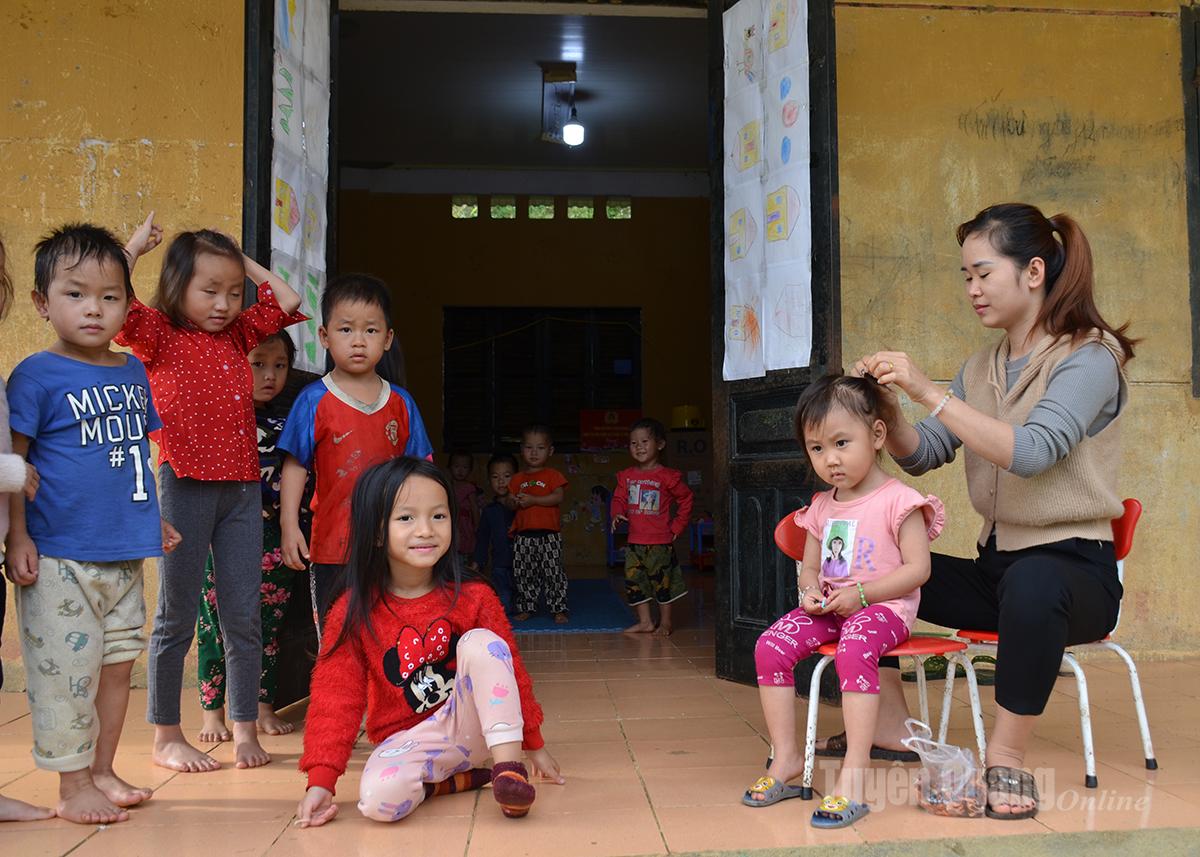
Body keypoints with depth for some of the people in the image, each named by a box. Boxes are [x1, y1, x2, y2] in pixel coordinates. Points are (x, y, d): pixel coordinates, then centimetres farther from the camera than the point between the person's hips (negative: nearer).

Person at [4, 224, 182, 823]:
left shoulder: (132, 371, 10)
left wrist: (151, 518, 18)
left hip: (124, 554, 6)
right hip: (58, 555, -6)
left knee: (118, 662, 14)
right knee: (66, 667, 0)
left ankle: (103, 771, 29)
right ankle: (74, 786, 14)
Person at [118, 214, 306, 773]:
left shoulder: (240, 333, 12)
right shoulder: (158, 334, -2)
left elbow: (287, 302, 16)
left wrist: (246, 263, 14)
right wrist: (134, 248, -7)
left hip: (241, 490, 5)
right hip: (186, 488, -5)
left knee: (244, 615, 8)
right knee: (177, 617, 6)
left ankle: (245, 728, 19)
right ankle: (166, 737, 17)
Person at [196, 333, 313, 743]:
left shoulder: (284, 425, 9)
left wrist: (300, 533, 11)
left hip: (273, 543, 4)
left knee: (268, 626, 10)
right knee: (216, 624, 4)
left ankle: (264, 706, 23)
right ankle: (212, 712, 17)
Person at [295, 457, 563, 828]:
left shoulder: (473, 598, -6)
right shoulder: (353, 613, -8)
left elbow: (509, 669, 3)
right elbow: (336, 695, -6)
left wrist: (534, 744, 9)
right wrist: (321, 781, -12)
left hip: (467, 727, 1)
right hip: (405, 741, 0)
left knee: (480, 642, -26)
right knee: (378, 798, -34)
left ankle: (507, 764, -23)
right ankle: (454, 781, -6)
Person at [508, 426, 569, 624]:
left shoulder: (552, 475, 0)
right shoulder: (517, 479, 14)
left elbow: (558, 497, -13)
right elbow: (511, 502, 15)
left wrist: (533, 500, -18)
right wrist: (515, 502, -9)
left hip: (549, 533, -4)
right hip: (524, 534, 4)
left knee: (553, 571, -4)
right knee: (523, 573, 8)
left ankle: (559, 609, 3)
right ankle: (525, 607, 21)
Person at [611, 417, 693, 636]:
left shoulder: (667, 476, -7)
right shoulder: (627, 476, 6)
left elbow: (685, 499, 0)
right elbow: (619, 498, 11)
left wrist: (677, 526, -1)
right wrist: (618, 514, -10)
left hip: (660, 540, -5)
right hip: (634, 541, 5)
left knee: (661, 581, 4)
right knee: (634, 580, 6)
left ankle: (665, 621, 19)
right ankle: (645, 621, 18)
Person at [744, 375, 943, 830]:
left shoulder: (897, 500, -8)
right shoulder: (821, 507, 13)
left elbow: (917, 568, -12)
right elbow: (809, 566, 18)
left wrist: (860, 593, -20)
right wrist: (810, 591, -7)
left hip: (883, 606, -6)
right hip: (828, 607, 7)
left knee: (853, 649, -38)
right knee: (771, 645, -16)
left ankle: (854, 772, -34)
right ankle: (786, 757, -8)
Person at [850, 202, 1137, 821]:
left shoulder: (1090, 357, -10)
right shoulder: (981, 366, 11)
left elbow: (1031, 452, -27)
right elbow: (922, 455, 4)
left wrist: (927, 391, -29)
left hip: (1071, 566, -7)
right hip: (995, 567, 7)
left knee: (1031, 583, -41)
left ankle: (1006, 760, -23)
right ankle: (891, 728, -3)